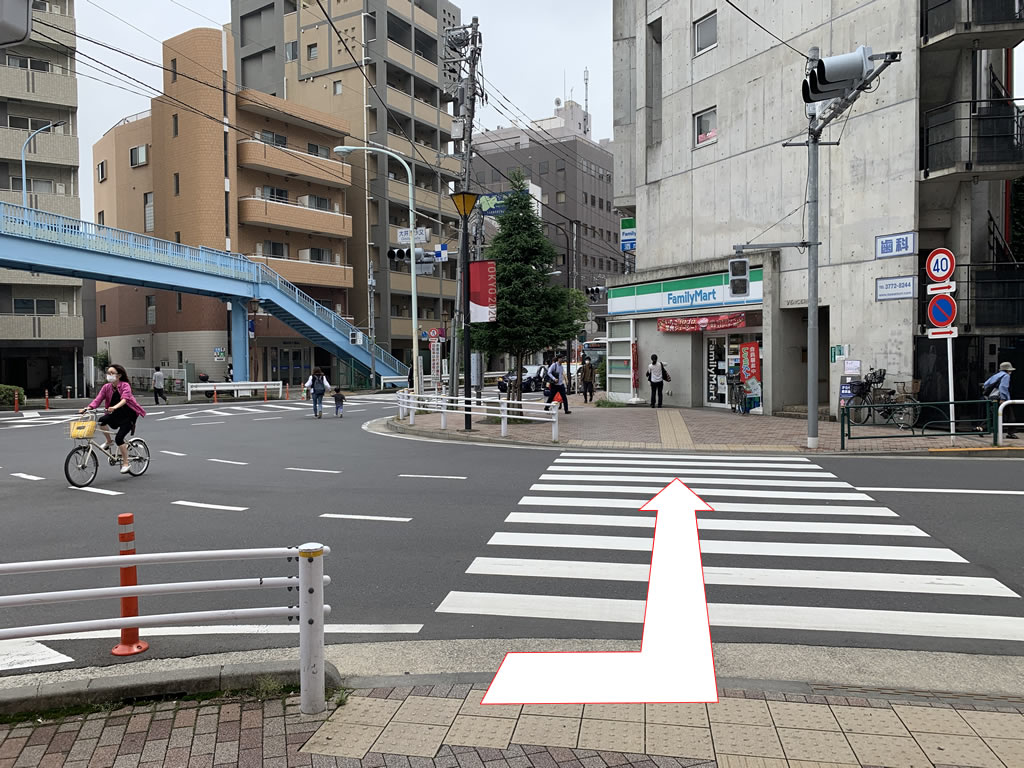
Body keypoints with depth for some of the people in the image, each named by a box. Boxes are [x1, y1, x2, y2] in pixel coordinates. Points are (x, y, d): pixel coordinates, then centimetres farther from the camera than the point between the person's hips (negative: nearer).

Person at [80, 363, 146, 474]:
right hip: (116, 415, 5)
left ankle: (126, 463, 1)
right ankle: (109, 441, 1)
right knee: (101, 420, -26)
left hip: (128, 415, -5)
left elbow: (124, 399, -31)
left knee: (119, 438, -16)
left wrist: (115, 407, -50)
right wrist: (87, 408, -27)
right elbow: (98, 399, -10)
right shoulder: (106, 387, 0)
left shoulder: (125, 385, -14)